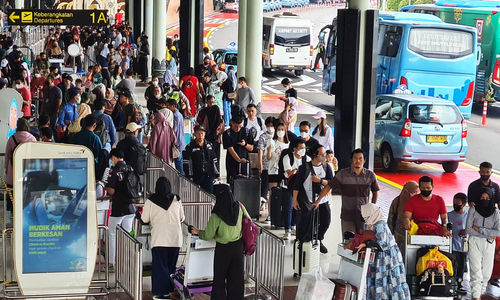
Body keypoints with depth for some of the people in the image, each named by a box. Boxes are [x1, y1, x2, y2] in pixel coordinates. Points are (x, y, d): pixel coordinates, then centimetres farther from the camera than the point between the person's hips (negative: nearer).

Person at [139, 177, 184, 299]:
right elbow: (182, 218, 10)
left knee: (160, 266, 2)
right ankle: (170, 290, 17)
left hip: (159, 238, -2)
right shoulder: (176, 200, 1)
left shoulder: (150, 201, -5)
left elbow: (145, 219, -1)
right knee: (171, 265, 13)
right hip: (175, 238, 2)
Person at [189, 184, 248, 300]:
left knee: (219, 278, 12)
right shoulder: (239, 207, -11)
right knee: (236, 277, 15)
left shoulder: (216, 215, -22)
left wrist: (197, 232, 5)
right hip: (238, 247, 4)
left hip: (223, 249, -4)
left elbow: (208, 235, -13)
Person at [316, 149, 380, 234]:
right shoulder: (342, 174, -4)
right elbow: (328, 187, 2)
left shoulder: (370, 175, 0)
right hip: (347, 216, -1)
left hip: (364, 216, 1)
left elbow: (375, 192, 13)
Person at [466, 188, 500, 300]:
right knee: (476, 271, -11)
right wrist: (488, 235, -8)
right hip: (475, 242, -2)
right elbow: (468, 229, -5)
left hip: (489, 244, 2)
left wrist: (479, 229, -12)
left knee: (487, 271, 5)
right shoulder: (473, 210, -2)